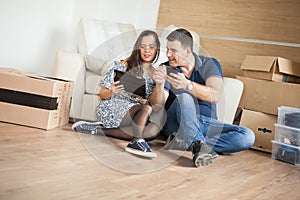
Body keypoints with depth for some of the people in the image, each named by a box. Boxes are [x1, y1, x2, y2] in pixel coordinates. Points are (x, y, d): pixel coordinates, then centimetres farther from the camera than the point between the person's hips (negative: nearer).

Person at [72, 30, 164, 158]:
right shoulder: (124, 65, -2)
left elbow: (155, 107, 4)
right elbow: (102, 96, 0)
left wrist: (145, 101, -19)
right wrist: (111, 92, -24)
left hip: (136, 114, 5)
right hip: (112, 109, -5)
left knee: (154, 129, -28)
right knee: (146, 108, -31)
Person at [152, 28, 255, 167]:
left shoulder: (209, 64, -1)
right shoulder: (166, 69, 1)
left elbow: (215, 96, -20)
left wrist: (187, 85, -34)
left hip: (207, 123, 2)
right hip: (176, 123, -1)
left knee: (247, 137, -23)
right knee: (185, 96, -33)